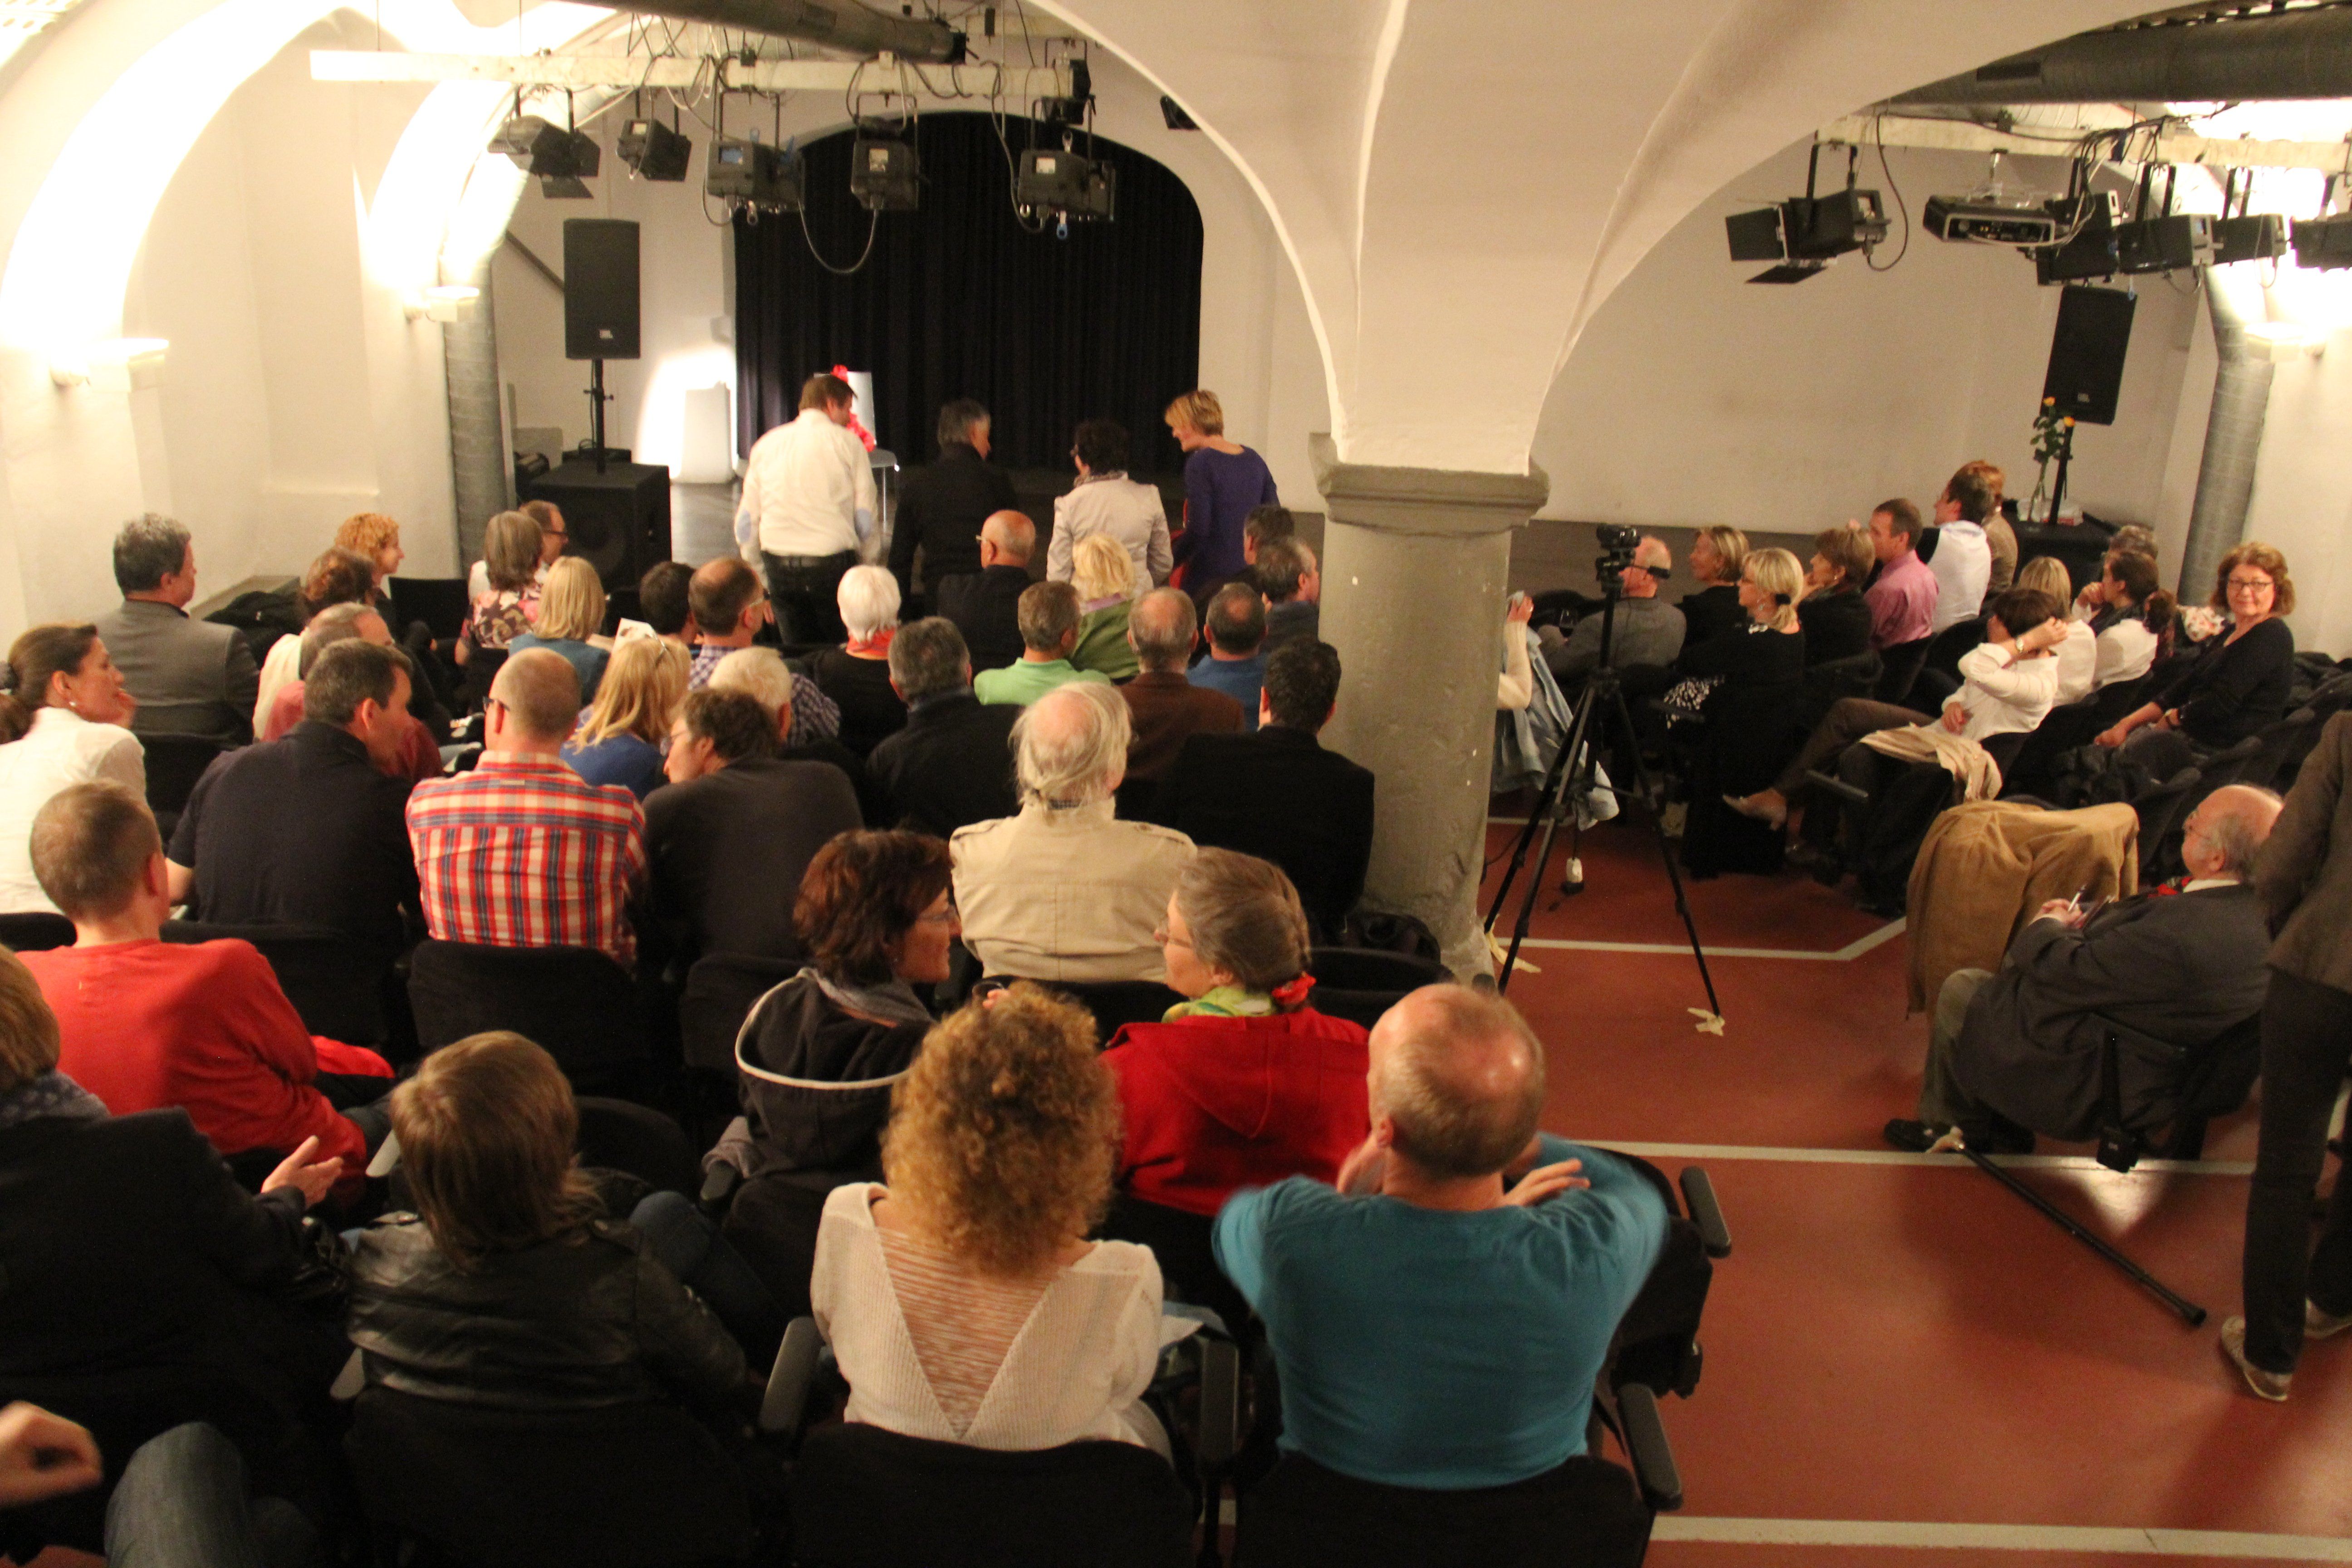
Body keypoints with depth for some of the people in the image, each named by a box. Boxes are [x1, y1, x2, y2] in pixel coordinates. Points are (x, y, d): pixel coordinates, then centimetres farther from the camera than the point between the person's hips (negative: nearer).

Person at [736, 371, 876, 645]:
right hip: (832, 561, -4)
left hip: (778, 565, 4)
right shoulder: (847, 442, 0)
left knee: (797, 645, 12)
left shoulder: (767, 443, 10)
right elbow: (865, 516, -2)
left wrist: (752, 562, 22)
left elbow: (747, 516, 10)